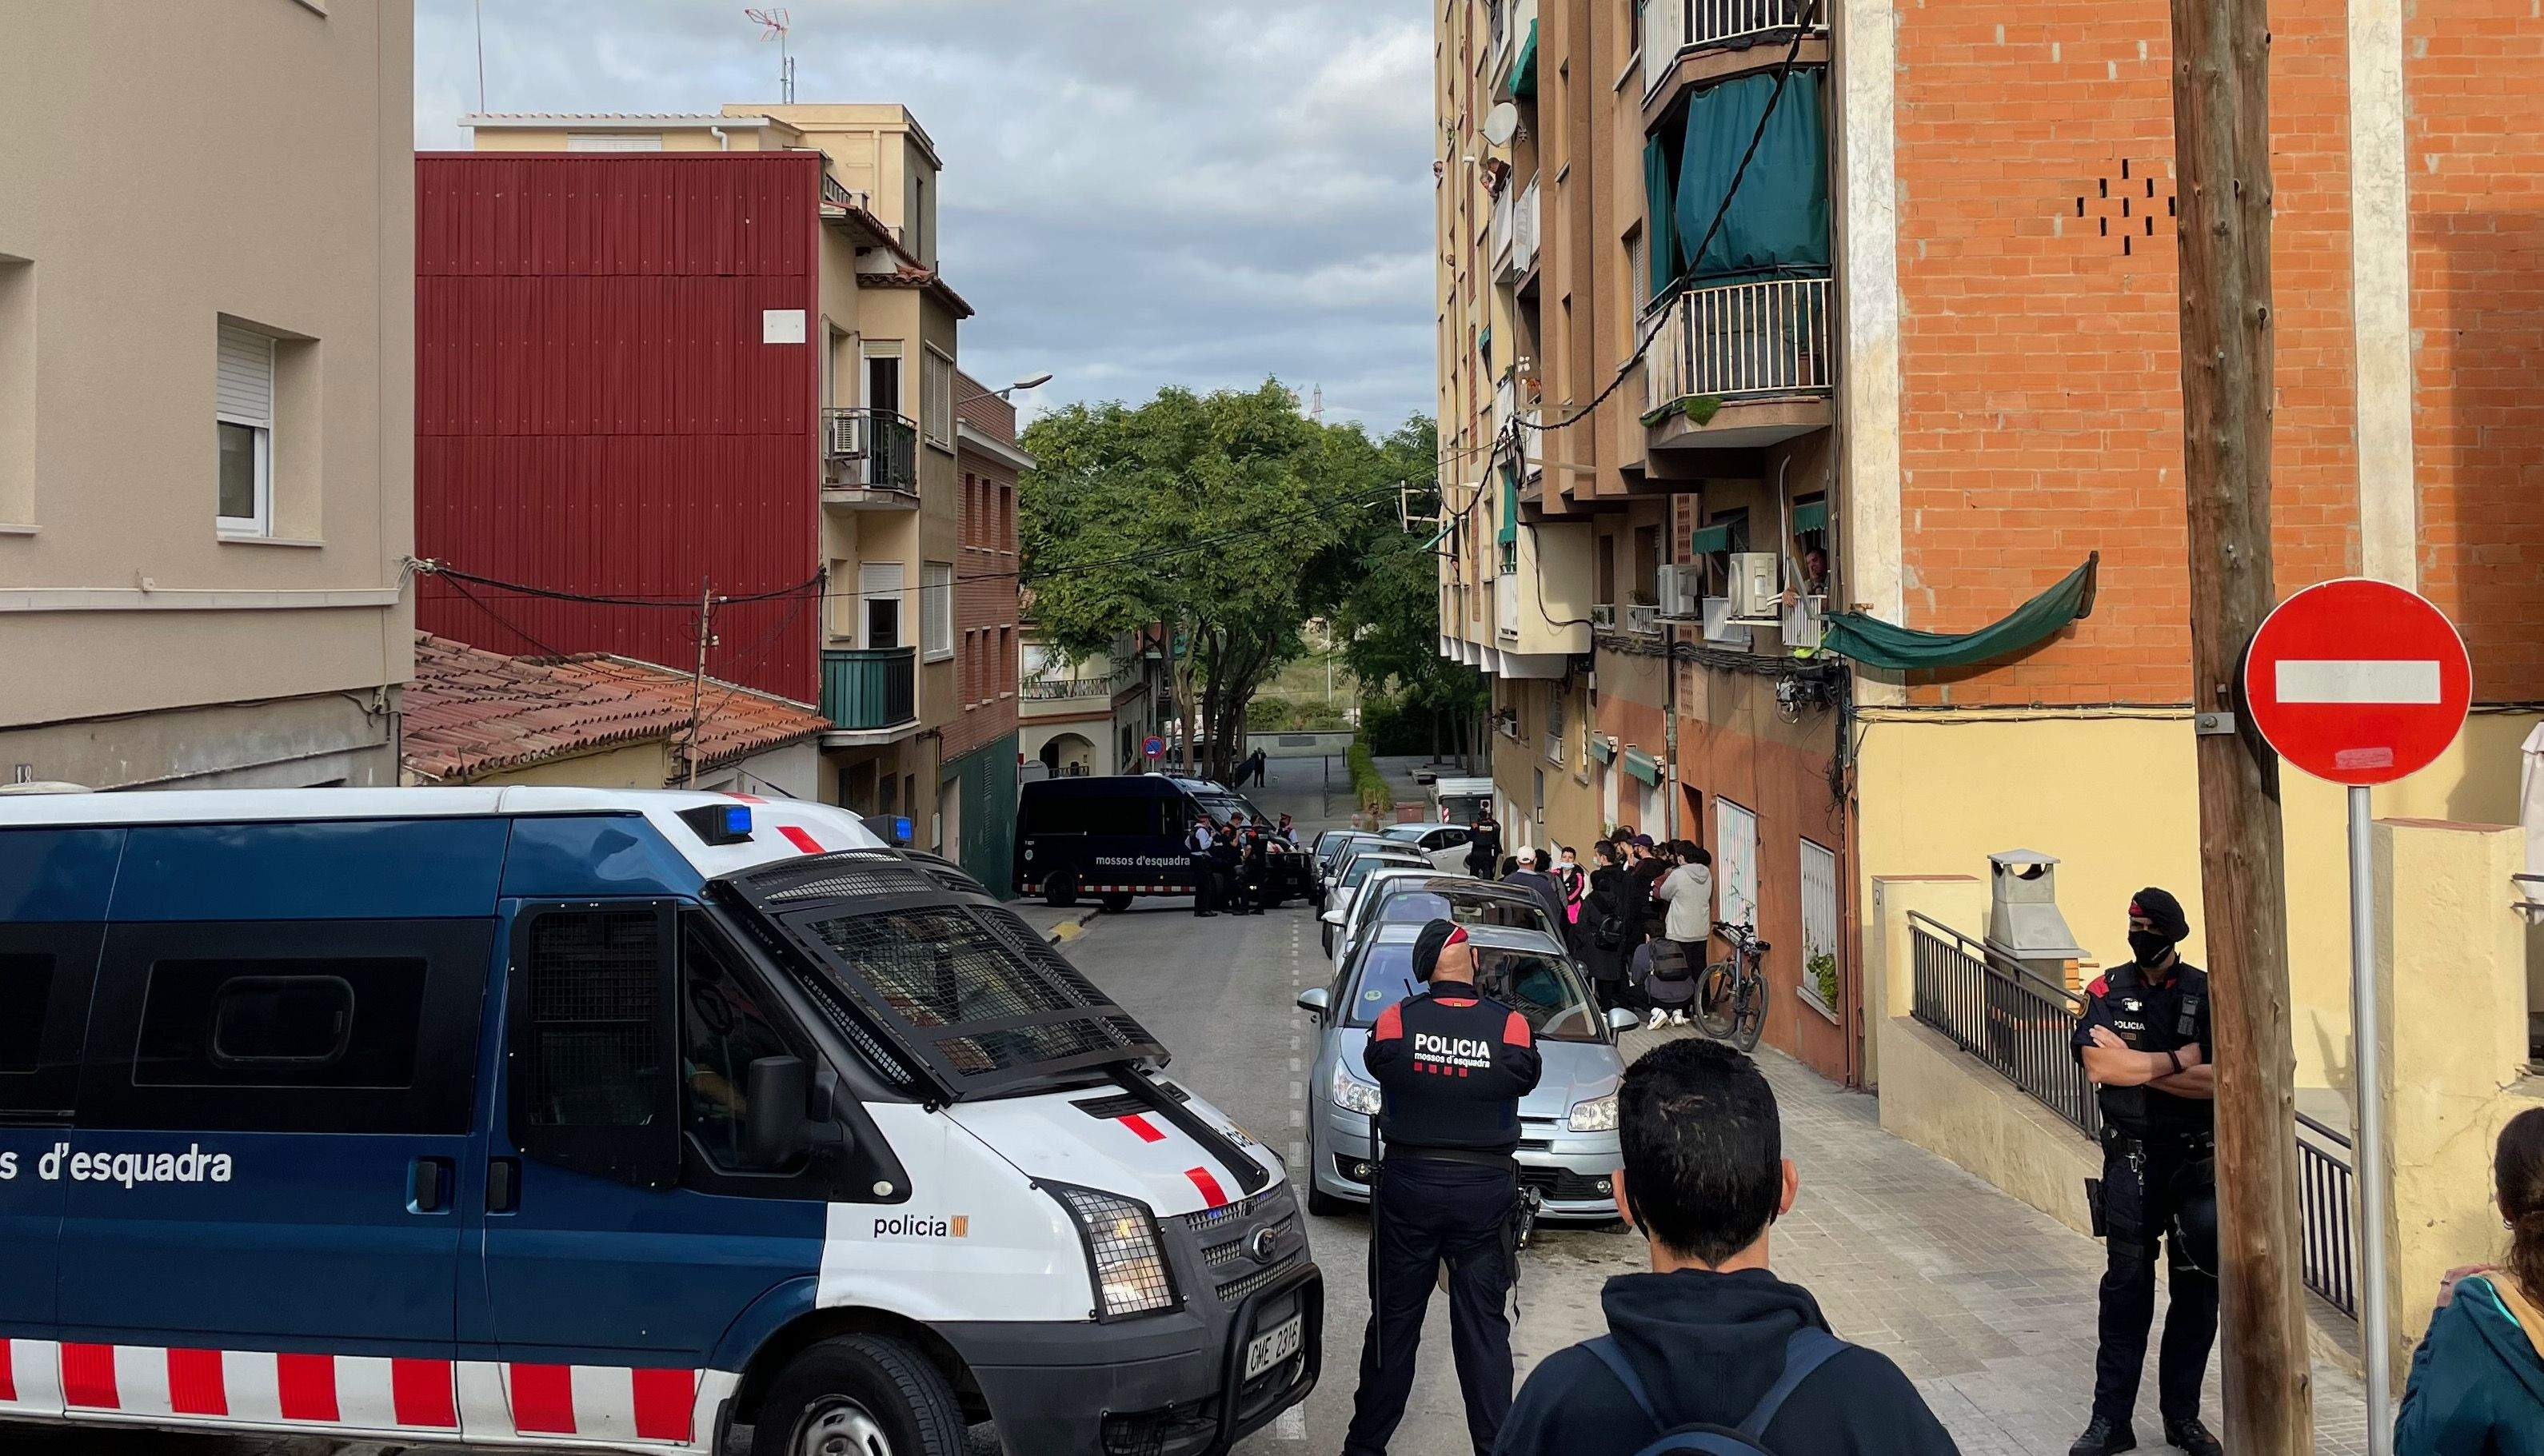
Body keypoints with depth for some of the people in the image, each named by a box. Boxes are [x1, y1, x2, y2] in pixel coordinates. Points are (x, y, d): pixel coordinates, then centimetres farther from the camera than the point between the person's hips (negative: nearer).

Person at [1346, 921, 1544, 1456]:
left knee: (1393, 1320, 12)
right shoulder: (1510, 1027, -11)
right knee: (1484, 1327, 8)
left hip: (1407, 1189, 0)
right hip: (1485, 1191, 0)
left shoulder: (1395, 1022, -11)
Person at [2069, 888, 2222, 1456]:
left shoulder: (2208, 993, 0)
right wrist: (2177, 1061, -11)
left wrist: (2132, 1063, -12)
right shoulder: (2108, 992, 2)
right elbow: (2099, 1066, -13)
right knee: (2127, 1284, 3)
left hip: (2198, 1156, 1)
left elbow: (2219, 1080, -11)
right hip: (2131, 1158, 0)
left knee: (2198, 1286, 6)